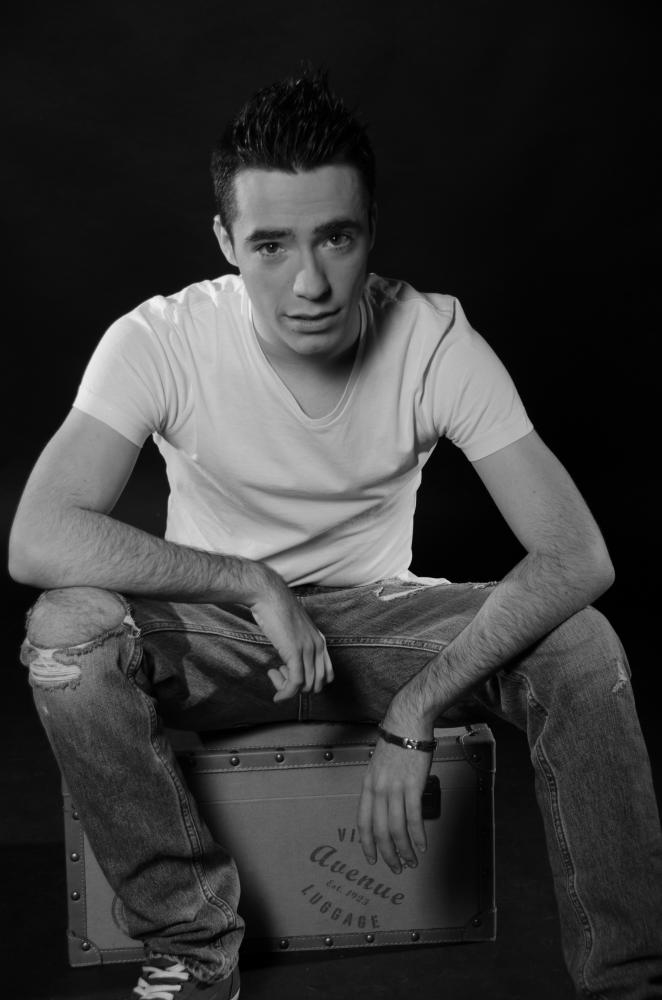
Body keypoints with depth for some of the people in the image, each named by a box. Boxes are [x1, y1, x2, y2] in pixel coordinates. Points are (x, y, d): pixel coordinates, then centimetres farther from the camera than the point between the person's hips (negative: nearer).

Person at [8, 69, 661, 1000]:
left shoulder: (436, 339, -18)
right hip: (219, 635, 0)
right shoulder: (159, 342, -19)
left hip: (378, 620, 1)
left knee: (582, 646, -25)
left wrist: (414, 711, -32)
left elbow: (576, 555, -24)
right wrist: (253, 584, -32)